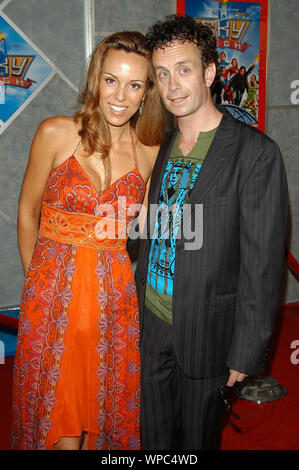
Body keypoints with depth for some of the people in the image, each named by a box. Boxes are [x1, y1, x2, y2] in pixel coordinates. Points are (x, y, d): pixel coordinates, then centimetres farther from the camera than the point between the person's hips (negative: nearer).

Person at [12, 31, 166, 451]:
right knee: (58, 410, 10)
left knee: (107, 402, 15)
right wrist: (36, 278, 8)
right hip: (54, 291, -1)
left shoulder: (151, 153, -2)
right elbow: (28, 212, 3)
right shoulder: (56, 133, -8)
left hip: (117, 296, 2)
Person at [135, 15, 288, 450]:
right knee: (154, 434, 19)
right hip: (151, 319, 5)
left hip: (206, 330, -5)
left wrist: (246, 352, -14)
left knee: (198, 435, 16)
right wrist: (140, 303, 13)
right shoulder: (164, 145, 5)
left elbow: (262, 263, -16)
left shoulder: (256, 153, -16)